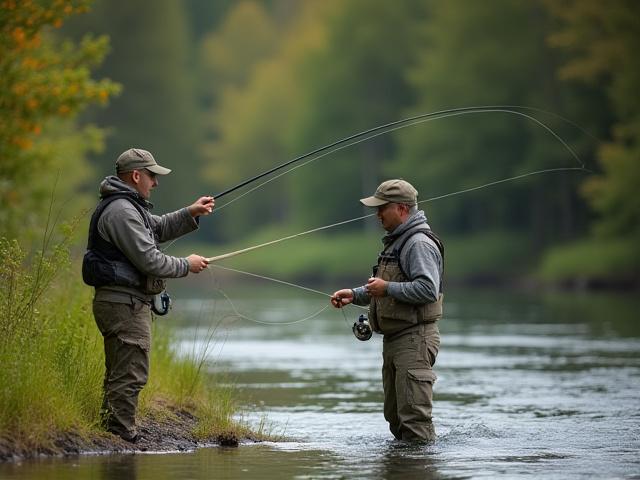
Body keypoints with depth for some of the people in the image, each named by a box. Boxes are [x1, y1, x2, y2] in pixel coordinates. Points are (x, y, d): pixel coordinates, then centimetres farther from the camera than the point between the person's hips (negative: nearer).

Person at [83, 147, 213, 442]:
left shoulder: (127, 205, 18)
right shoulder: (122, 210, -18)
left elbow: (158, 228, 30)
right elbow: (148, 260, -20)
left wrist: (191, 214, 16)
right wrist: (186, 265, -6)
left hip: (124, 304, 11)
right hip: (124, 304, -11)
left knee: (119, 375, 15)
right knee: (129, 376, -10)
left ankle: (111, 436, 20)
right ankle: (122, 438, -10)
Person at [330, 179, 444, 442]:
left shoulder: (419, 243, -14)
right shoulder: (396, 242, 20)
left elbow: (428, 289, -25)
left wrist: (387, 288, -20)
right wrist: (355, 295, 13)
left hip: (415, 339, -11)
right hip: (394, 339, 11)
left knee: (414, 415, -13)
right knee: (395, 416, 14)